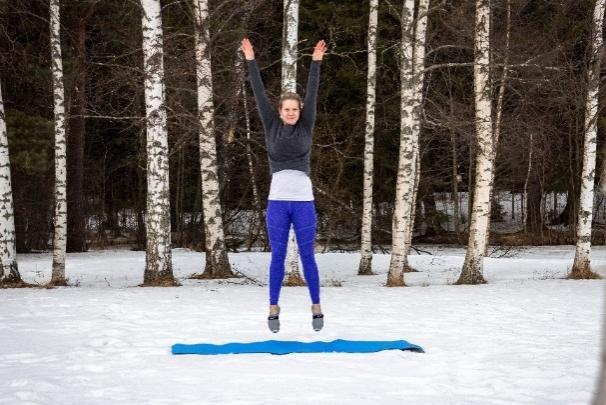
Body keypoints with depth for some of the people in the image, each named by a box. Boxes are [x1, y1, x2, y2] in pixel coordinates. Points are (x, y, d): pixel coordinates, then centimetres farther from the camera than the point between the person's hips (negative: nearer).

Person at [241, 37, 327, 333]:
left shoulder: (305, 128, 6)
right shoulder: (271, 127, 7)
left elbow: (312, 94, 0)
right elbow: (259, 95, 3)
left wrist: (316, 62, -5)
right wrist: (250, 61, 0)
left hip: (304, 201, 0)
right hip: (277, 201, 0)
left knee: (307, 256, 4)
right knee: (278, 256, 3)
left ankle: (316, 307, 12)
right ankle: (273, 309, 9)